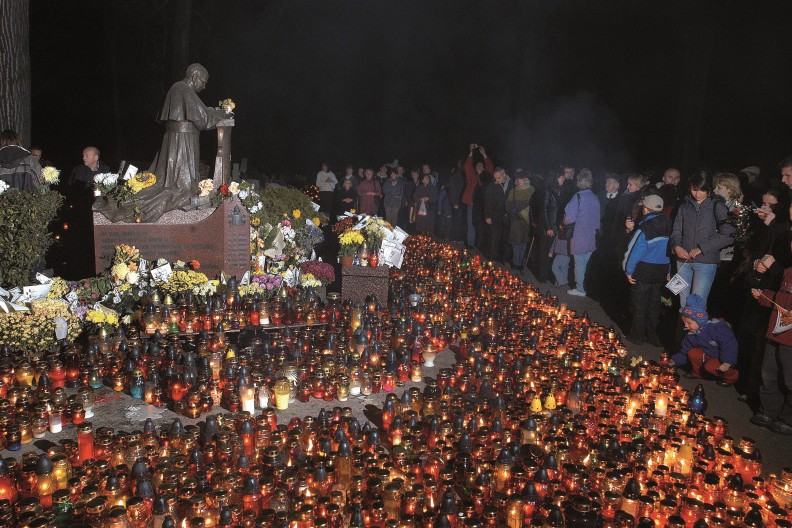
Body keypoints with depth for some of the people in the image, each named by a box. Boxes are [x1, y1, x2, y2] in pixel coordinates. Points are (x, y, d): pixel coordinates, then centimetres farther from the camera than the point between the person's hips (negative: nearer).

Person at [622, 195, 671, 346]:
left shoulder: (644, 229, -17)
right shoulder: (668, 226, -1)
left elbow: (634, 251, -17)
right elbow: (670, 249, 4)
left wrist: (629, 271, -7)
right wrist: (668, 271, 12)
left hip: (643, 272, -6)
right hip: (661, 271, 6)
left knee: (639, 305, 7)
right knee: (654, 304, 15)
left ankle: (637, 336, 15)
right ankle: (653, 336, 24)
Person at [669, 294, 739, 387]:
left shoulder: (716, 327, -27)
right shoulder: (691, 334, -3)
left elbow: (729, 343, -31)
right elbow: (684, 351, 4)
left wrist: (727, 362, -39)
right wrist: (674, 361, -10)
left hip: (725, 357, -6)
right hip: (709, 354, 7)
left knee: (710, 366, -30)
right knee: (692, 353, -14)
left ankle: (731, 375, -3)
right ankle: (697, 372, 9)